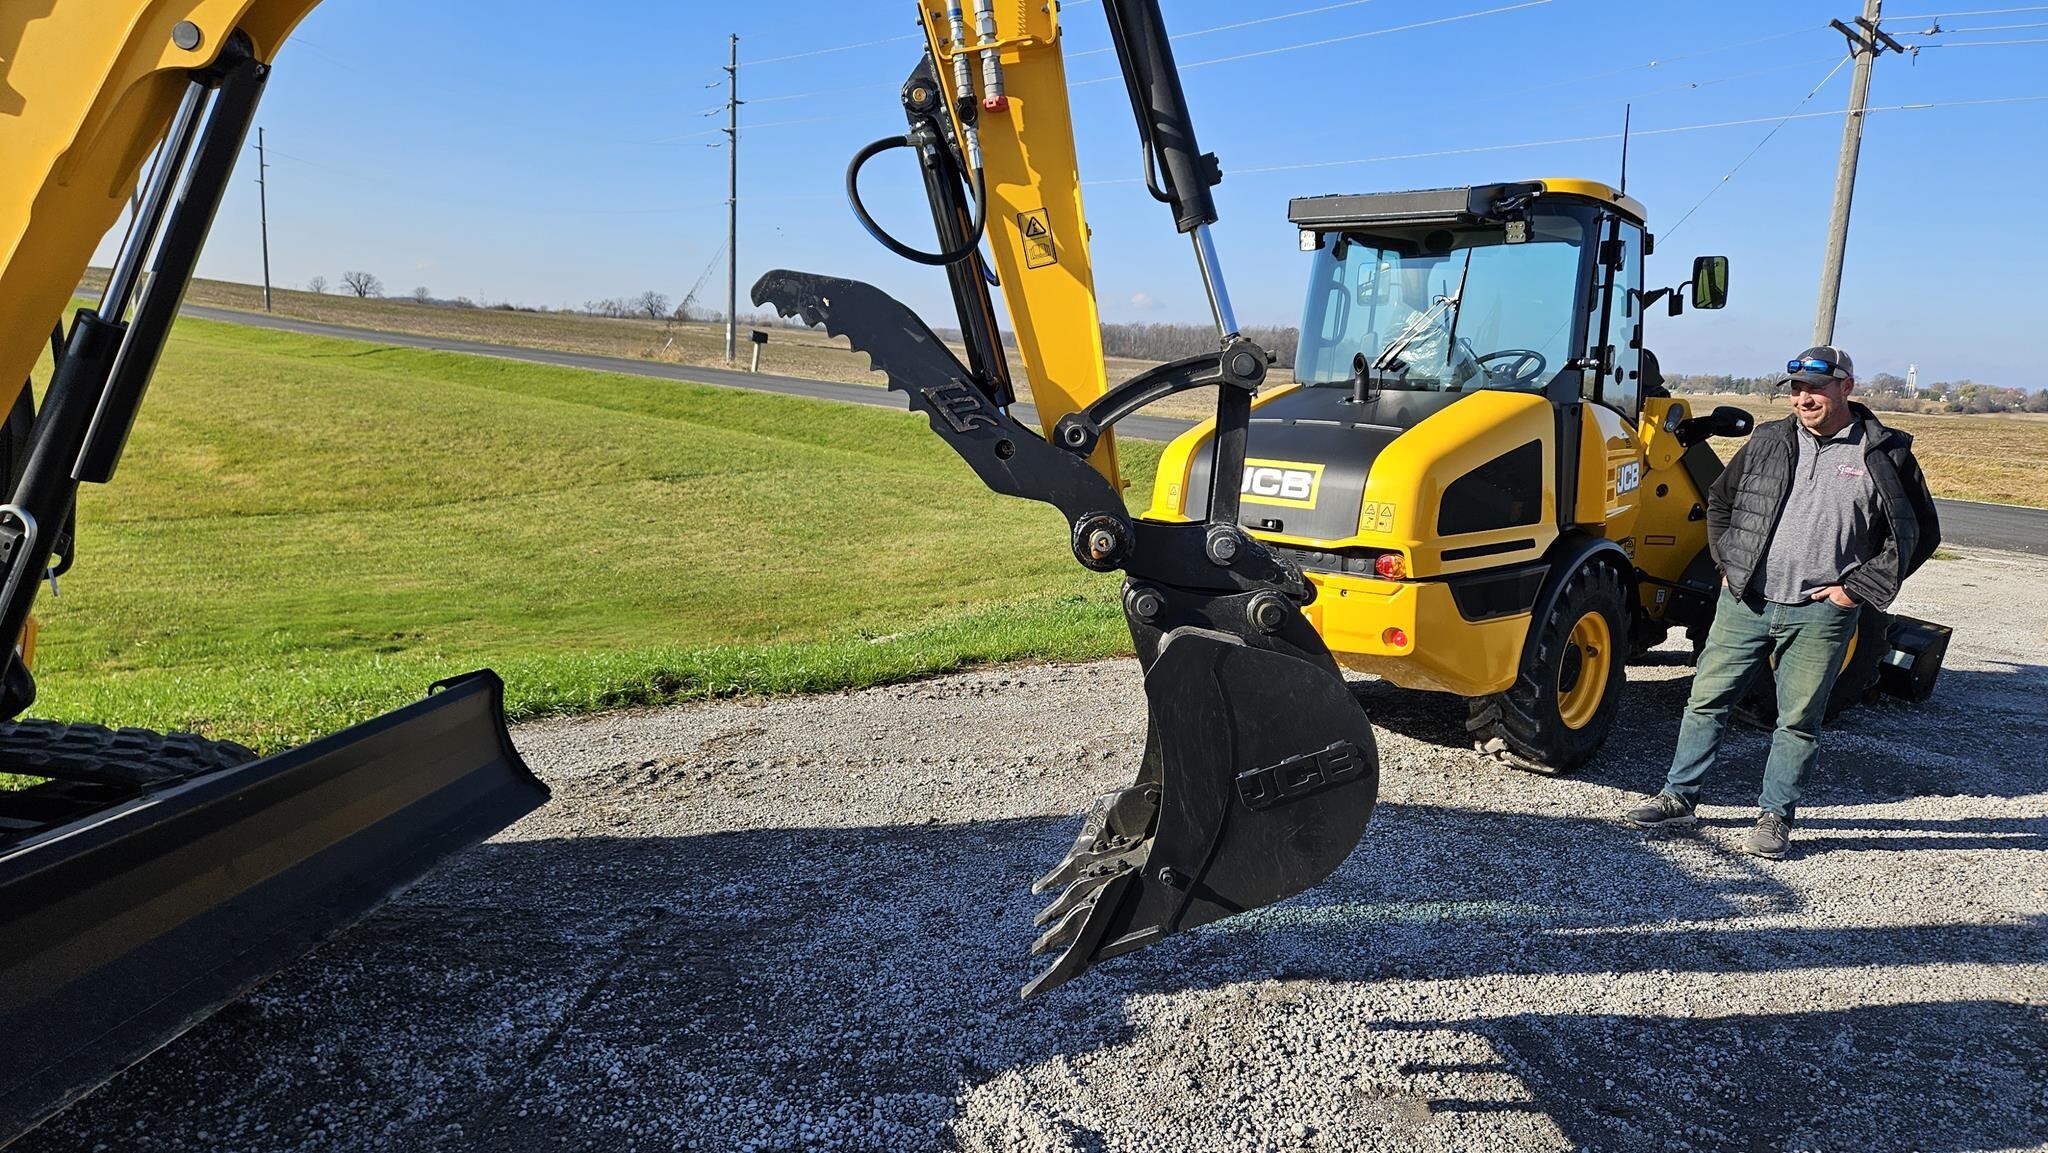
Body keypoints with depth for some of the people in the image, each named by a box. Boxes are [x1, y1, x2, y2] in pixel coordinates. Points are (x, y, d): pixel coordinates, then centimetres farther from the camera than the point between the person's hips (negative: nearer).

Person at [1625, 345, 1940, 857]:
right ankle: (1679, 797, 18)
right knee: (1707, 699, 6)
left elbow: (1919, 533, 2)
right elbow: (1720, 499, 20)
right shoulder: (1769, 441, 7)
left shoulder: (1884, 455, -1)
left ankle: (1776, 816, 19)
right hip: (1745, 601, 3)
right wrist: (1727, 561, 9)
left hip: (1819, 614, -3)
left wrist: (1859, 588, -4)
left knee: (1799, 720, 5)